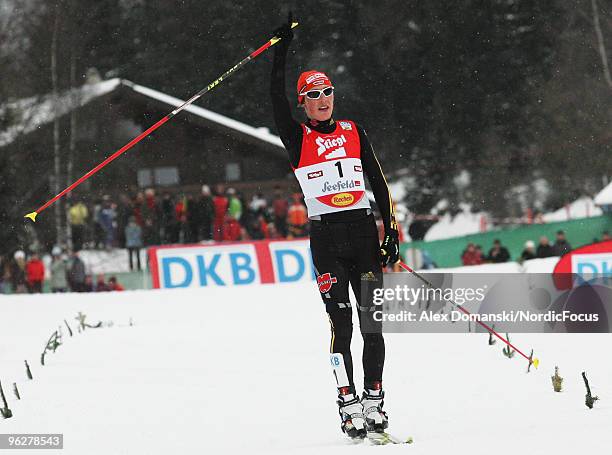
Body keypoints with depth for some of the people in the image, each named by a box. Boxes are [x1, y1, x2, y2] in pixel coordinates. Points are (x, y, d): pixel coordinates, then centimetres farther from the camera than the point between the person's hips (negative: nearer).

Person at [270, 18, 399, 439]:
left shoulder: (354, 132, 13)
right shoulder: (297, 137, 6)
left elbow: (379, 182, 13)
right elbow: (277, 99, -10)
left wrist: (392, 231, 6)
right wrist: (282, 51, -16)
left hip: (363, 230, 2)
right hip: (325, 234, -2)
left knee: (372, 320, -1)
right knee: (341, 322, -7)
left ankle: (374, 399, 5)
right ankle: (349, 405, -7)